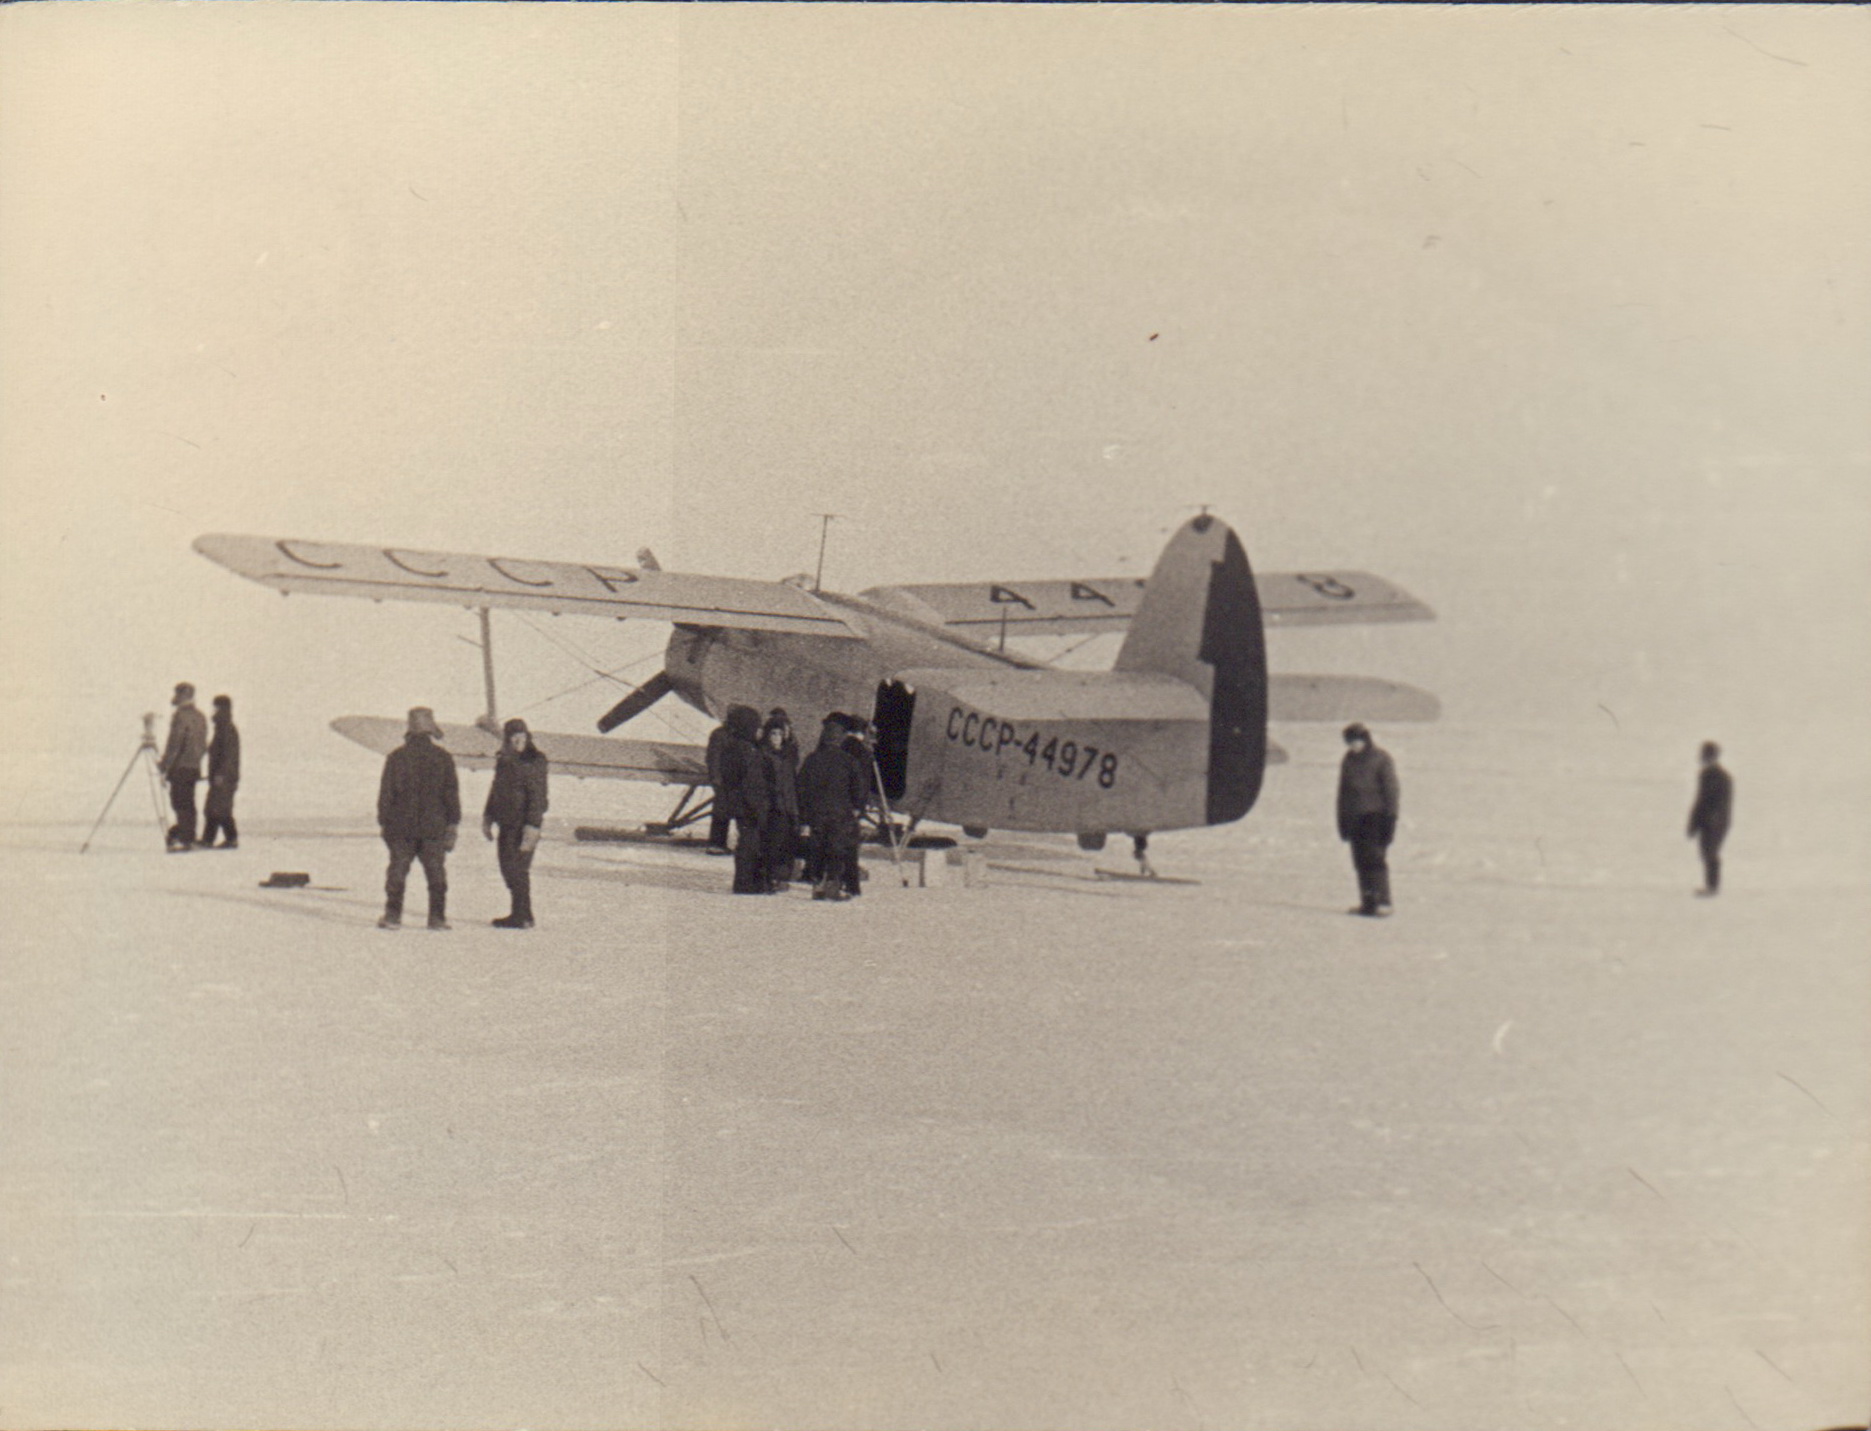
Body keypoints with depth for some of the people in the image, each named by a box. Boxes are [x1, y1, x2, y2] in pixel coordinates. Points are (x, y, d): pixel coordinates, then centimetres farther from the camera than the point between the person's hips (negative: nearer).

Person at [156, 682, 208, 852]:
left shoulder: (180, 716, -12)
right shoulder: (200, 717, 13)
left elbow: (174, 744, -15)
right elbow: (204, 745, 17)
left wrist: (164, 765, -10)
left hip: (180, 767, -8)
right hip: (195, 767, 8)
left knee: (180, 804, -6)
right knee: (188, 804, 12)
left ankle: (184, 840, -8)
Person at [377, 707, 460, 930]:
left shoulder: (396, 757, -1)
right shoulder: (443, 758, -1)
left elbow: (386, 792, 1)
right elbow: (452, 793, 0)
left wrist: (383, 822, 9)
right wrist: (453, 824, 5)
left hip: (401, 826, 0)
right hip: (434, 827, 0)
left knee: (397, 872, 5)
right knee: (436, 873, 6)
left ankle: (392, 915, 3)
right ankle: (437, 917, 5)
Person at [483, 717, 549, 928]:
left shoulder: (534, 760, -11)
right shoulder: (504, 759, 12)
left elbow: (537, 796, -15)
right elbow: (496, 789, 22)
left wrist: (532, 826, -20)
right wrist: (488, 816, 21)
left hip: (523, 823, -8)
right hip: (507, 823, 8)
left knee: (517, 868, -9)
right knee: (507, 867, 11)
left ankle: (521, 916, -3)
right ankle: (521, 914, 20)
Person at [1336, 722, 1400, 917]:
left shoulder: (1381, 760, -4)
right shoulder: (1349, 760, 14)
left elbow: (1390, 790, -6)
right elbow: (1343, 791, 20)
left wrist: (1390, 819, -12)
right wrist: (1342, 820, 16)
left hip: (1375, 816, -6)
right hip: (1355, 818, 6)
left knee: (1374, 858, -13)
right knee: (1360, 862, 5)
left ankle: (1382, 902, -15)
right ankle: (1367, 902, 8)